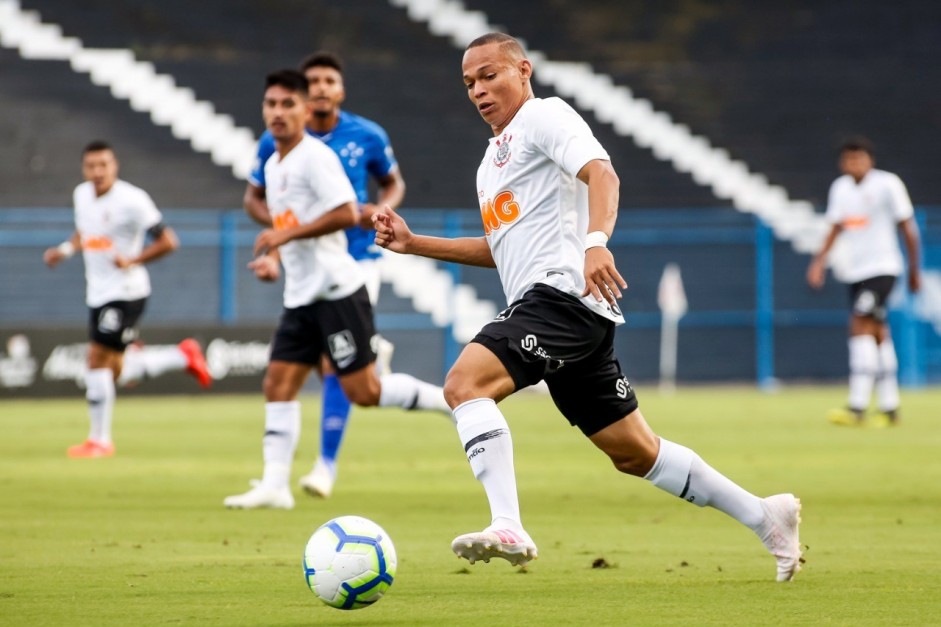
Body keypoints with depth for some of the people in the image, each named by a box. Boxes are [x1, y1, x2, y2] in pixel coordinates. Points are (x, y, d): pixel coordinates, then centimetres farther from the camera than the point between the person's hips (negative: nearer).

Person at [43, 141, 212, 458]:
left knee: (97, 359, -12)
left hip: (125, 292, -8)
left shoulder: (132, 200, -16)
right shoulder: (82, 194, 6)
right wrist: (65, 250, 6)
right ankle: (182, 356, 29)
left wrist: (132, 260, -25)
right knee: (116, 371, 11)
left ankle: (99, 439, -2)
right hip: (98, 293, 8)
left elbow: (168, 241, -14)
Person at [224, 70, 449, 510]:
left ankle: (450, 401, 7)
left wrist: (285, 234, -20)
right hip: (301, 296, 9)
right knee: (278, 384, -1)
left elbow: (346, 213, -21)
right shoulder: (273, 165, 17)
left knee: (364, 392, -8)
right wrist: (274, 260, 12)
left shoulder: (315, 157, -11)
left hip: (336, 290, -9)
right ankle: (274, 484, -3)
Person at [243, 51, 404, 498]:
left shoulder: (367, 137, -5)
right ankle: (373, 352, 44)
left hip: (357, 257, -2)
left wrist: (381, 209, -11)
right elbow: (253, 198, 5)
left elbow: (393, 184, 12)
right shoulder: (276, 141, -5)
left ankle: (327, 463, -7)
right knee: (328, 362, 7)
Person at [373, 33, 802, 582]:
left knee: (465, 384, -25)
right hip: (544, 306, 10)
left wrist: (596, 242, -35)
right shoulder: (494, 156, 28)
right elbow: (501, 249, 35)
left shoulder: (543, 115, 0)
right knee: (634, 452, 12)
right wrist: (413, 243, 27)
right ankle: (765, 516, 20)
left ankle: (508, 527, -35)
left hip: (563, 294, -10)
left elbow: (602, 174, -17)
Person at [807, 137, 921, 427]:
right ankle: (889, 408, 14)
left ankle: (857, 407, -23)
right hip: (856, 271, 6)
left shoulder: (888, 184, -9)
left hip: (882, 268, -6)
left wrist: (914, 269, -1)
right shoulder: (840, 187, 9)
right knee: (877, 335, 9)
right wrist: (820, 259, 5)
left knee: (860, 327, -18)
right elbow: (836, 227, 19)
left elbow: (908, 228, -4)